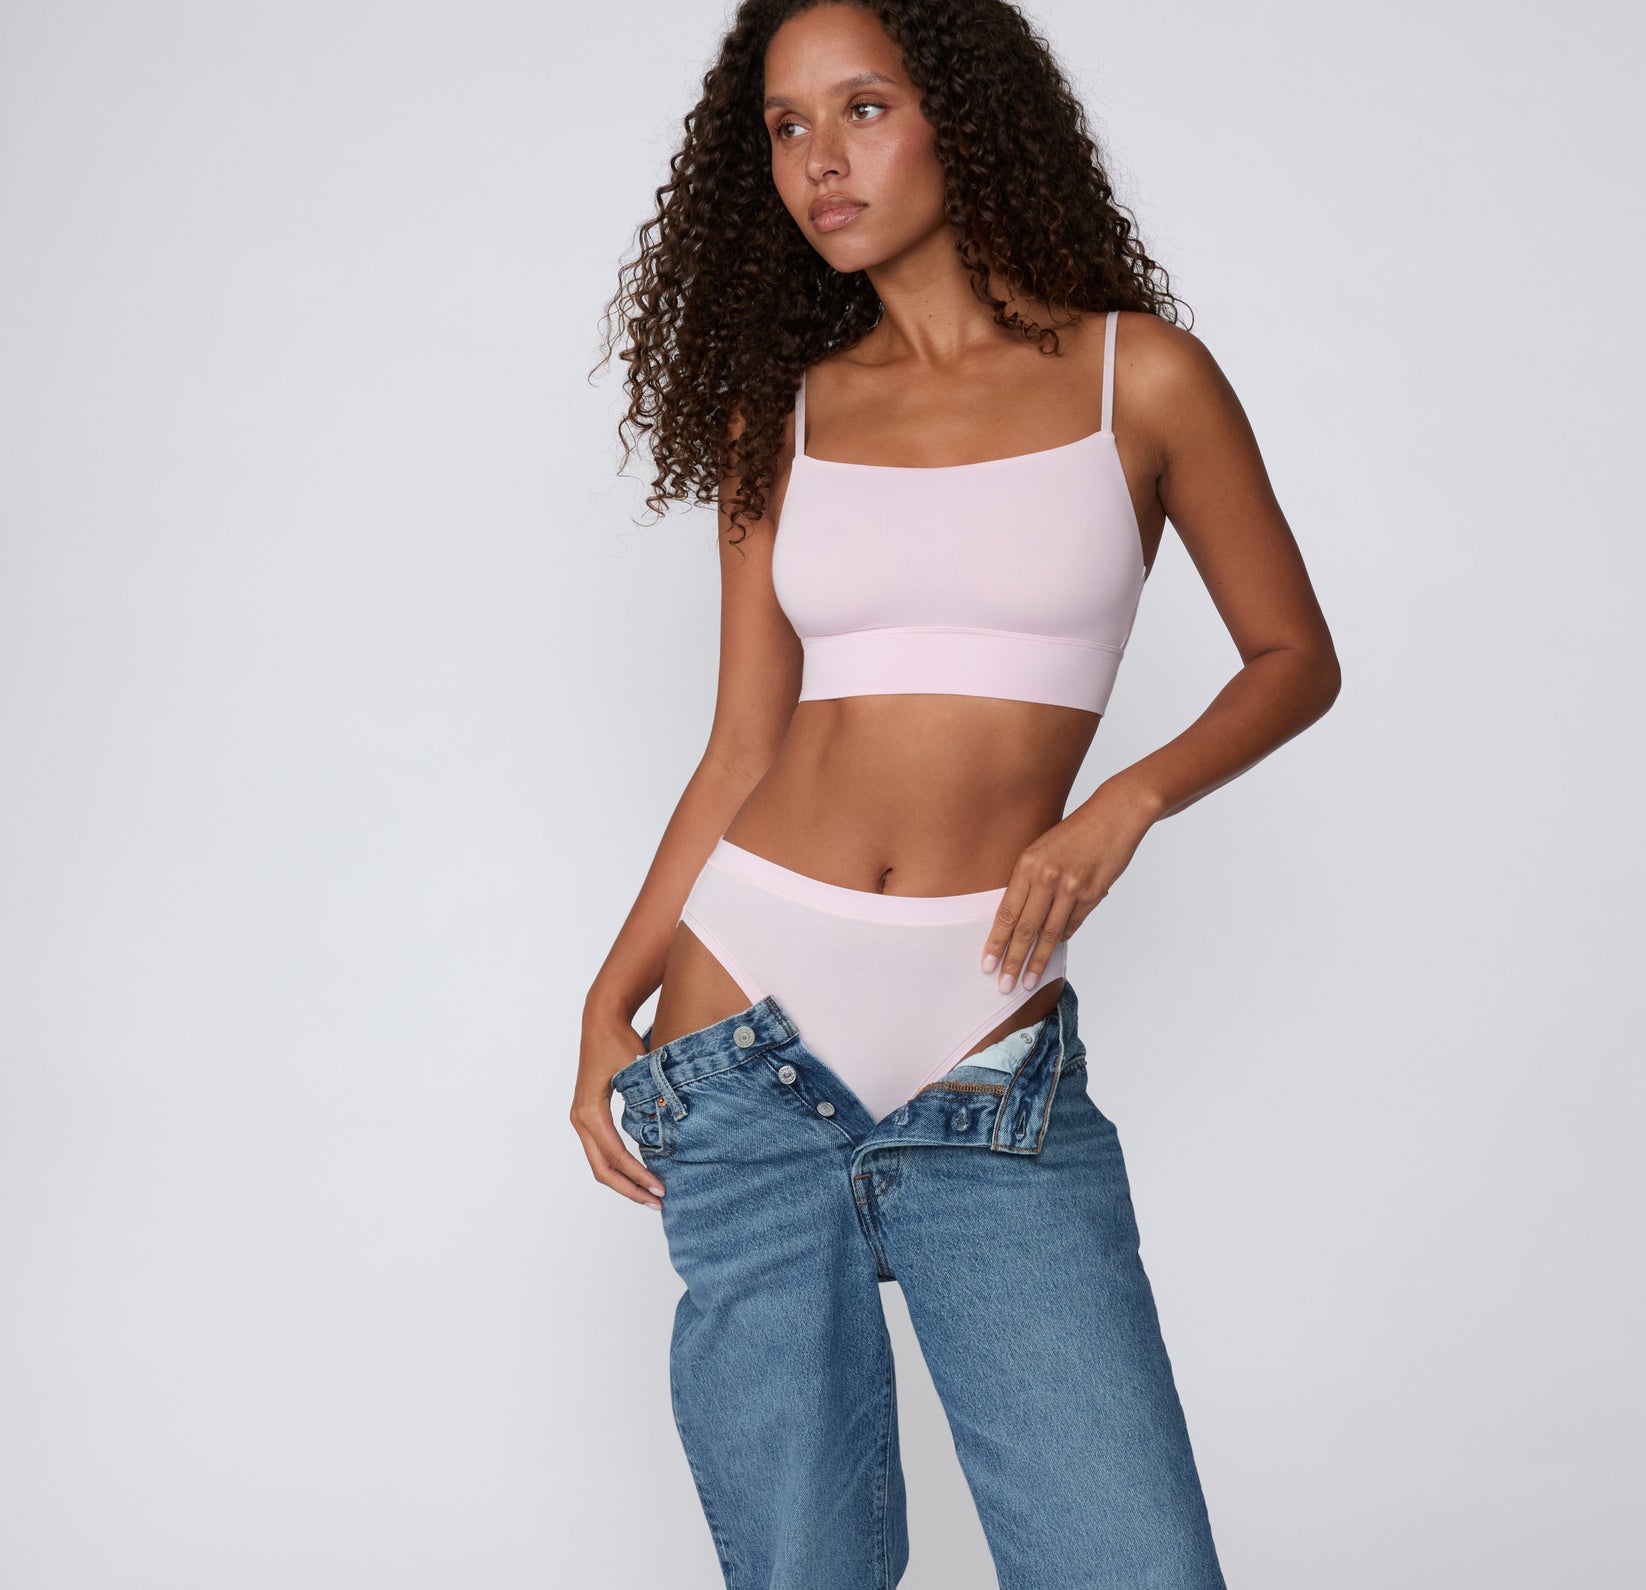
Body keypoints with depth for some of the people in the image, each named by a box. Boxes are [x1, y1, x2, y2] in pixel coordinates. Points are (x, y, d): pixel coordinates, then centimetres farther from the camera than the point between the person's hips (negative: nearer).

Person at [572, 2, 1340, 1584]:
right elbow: (741, 752, 10)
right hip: (745, 1031, 2)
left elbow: (1294, 656, 10)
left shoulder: (1138, 376, 4)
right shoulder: (781, 415, 10)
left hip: (989, 1066, -2)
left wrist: (1127, 801, -8)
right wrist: (610, 1002, 1)